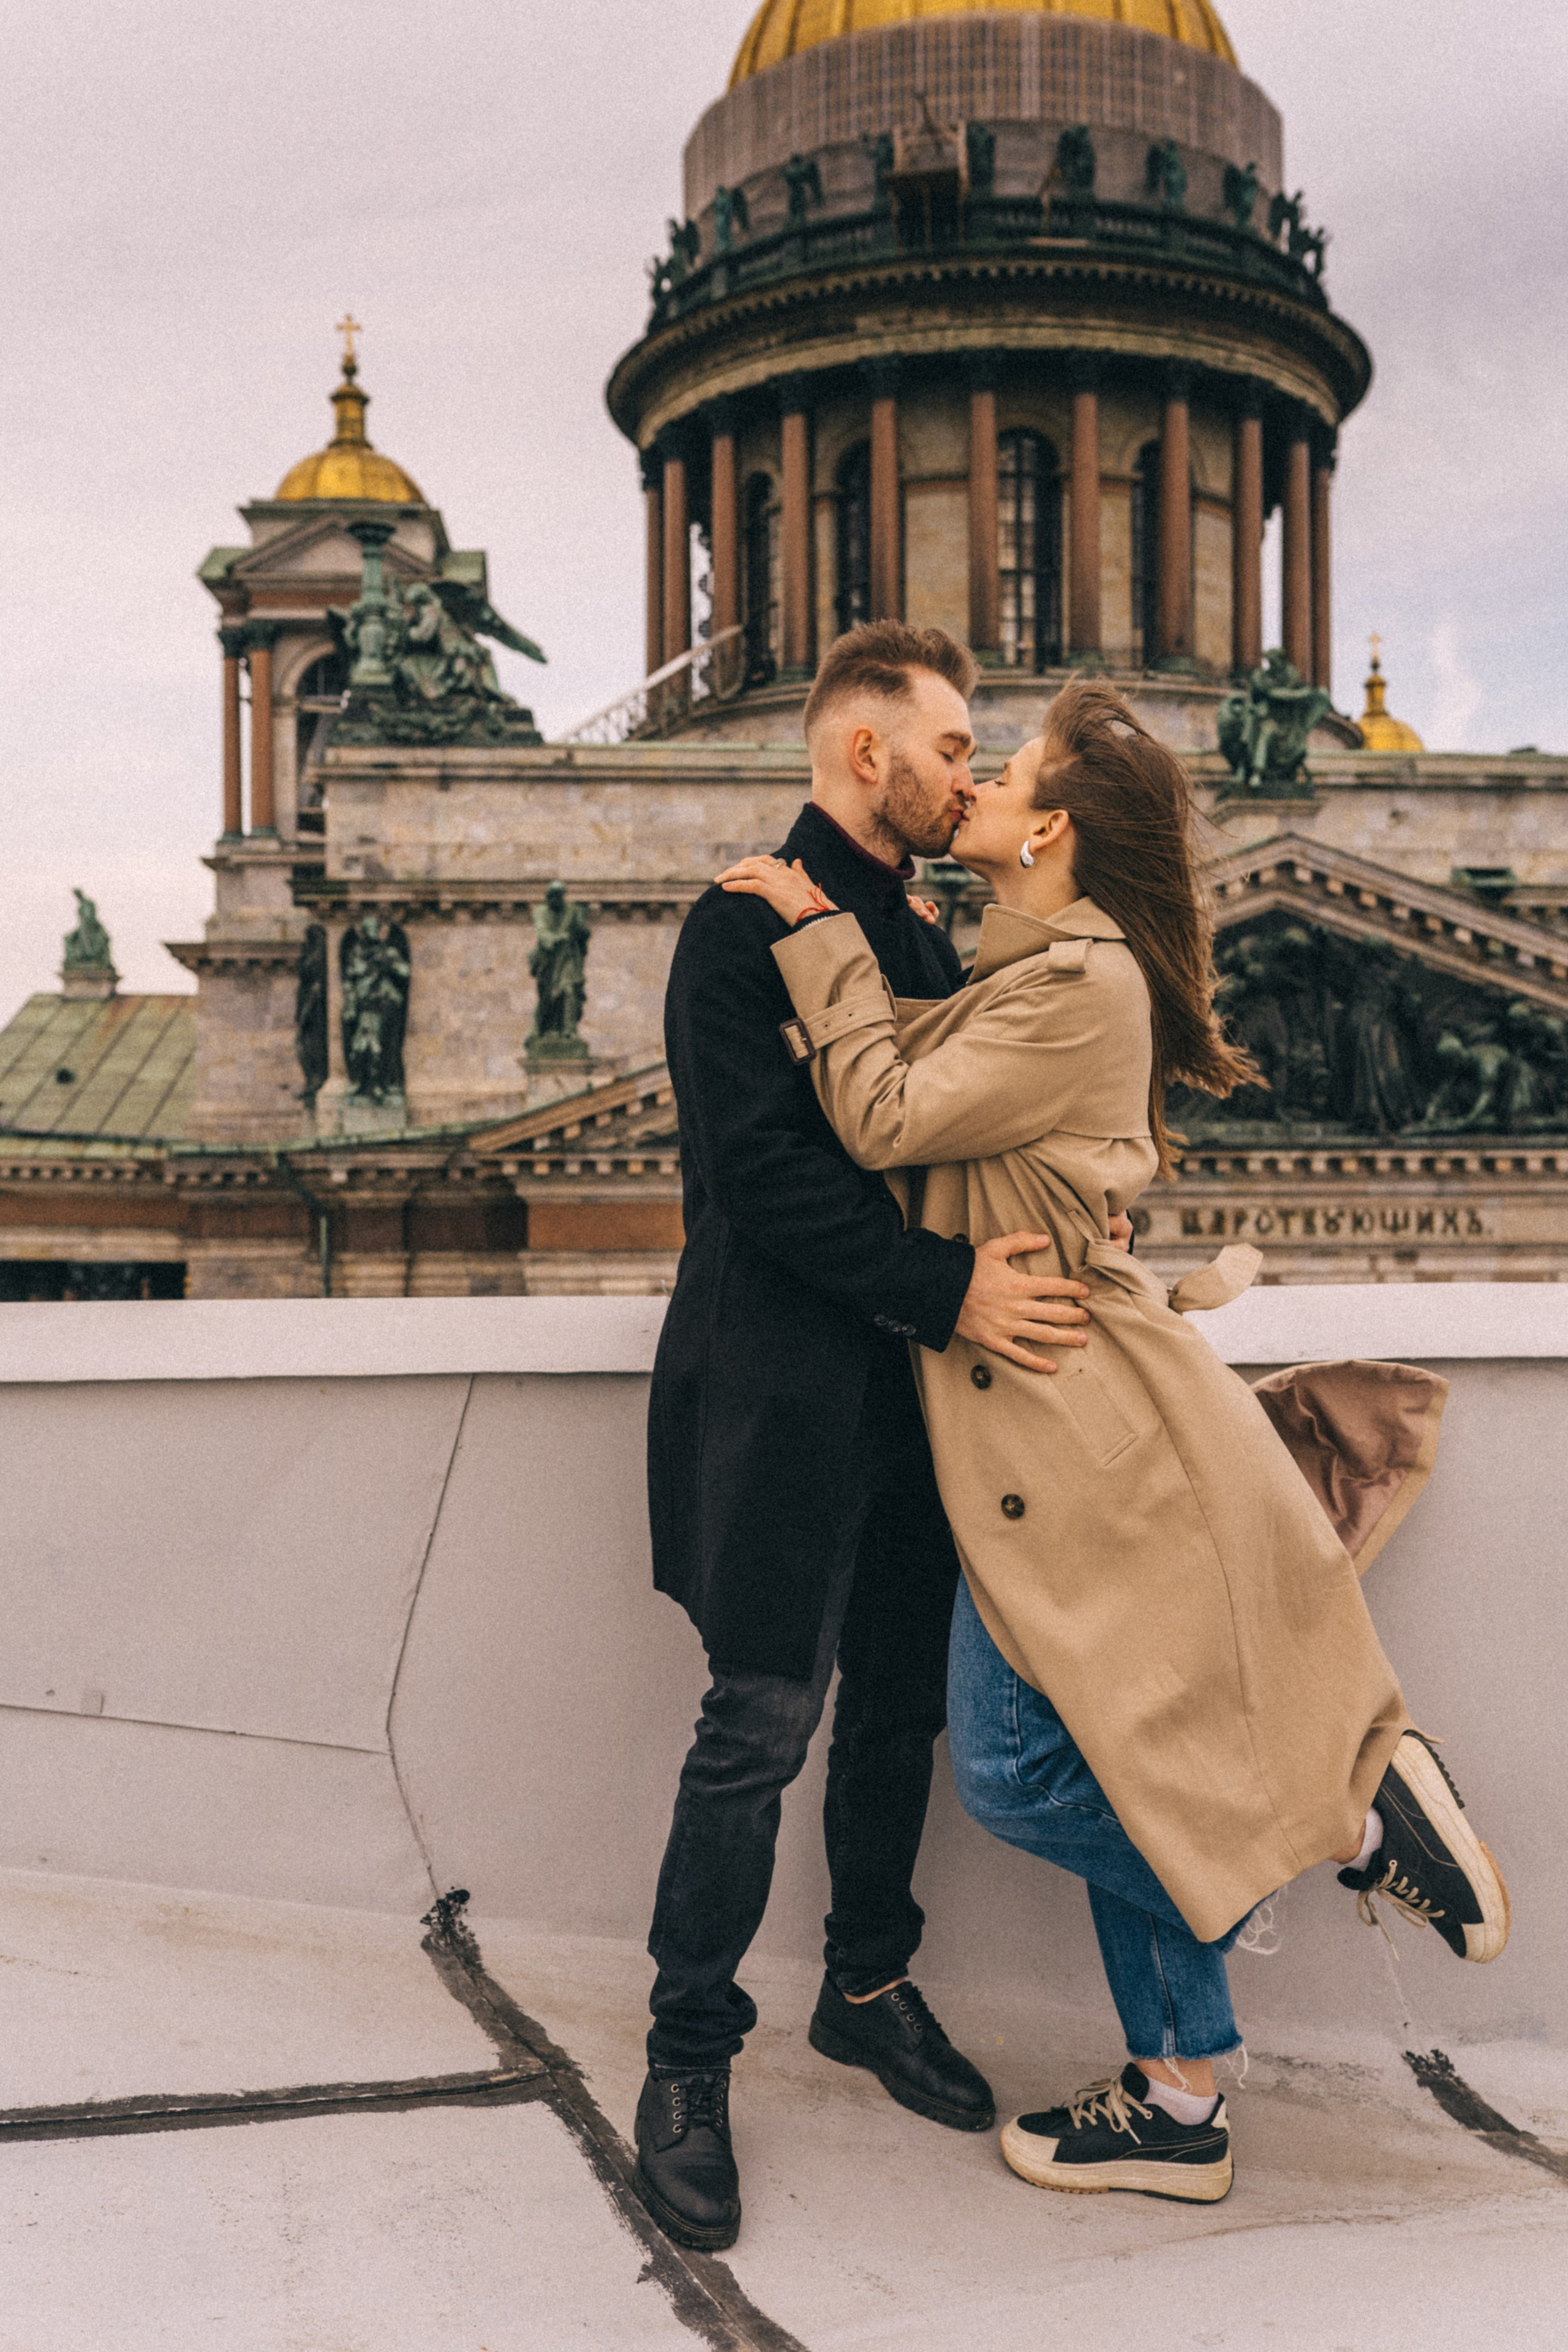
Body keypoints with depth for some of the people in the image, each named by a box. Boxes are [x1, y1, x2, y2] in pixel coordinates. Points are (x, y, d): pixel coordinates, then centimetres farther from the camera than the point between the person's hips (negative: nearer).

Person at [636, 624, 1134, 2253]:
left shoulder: (919, 939, 18)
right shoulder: (749, 924, -8)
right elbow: (765, 1169, -18)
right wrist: (946, 1287, -23)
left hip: (909, 1384, 8)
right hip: (783, 1381, -8)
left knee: (900, 1705, 14)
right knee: (763, 1722, -4)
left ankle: (867, 1989, 32)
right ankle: (688, 2060, 12)